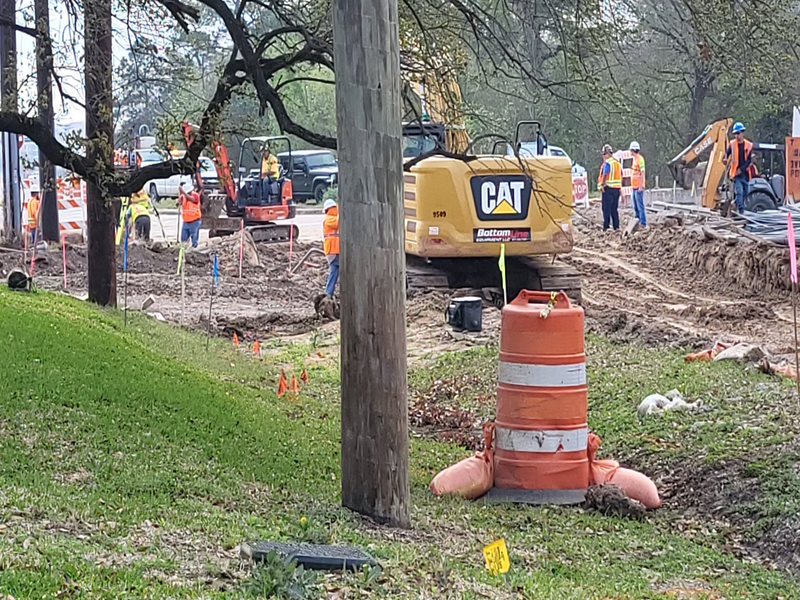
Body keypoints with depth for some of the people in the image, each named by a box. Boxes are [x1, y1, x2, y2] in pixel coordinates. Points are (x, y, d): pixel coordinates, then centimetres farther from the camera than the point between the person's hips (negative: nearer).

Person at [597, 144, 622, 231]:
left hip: (608, 188, -7)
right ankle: (616, 226, 12)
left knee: (606, 208, -3)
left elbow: (605, 175, -21)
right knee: (614, 209, 13)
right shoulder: (618, 163, 14)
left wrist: (602, 184, -13)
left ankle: (606, 226, -5)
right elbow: (621, 176, 16)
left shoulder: (607, 163, -11)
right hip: (617, 188, 7)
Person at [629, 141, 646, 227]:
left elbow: (642, 173, -17)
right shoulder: (634, 159, 17)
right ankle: (637, 221, 17)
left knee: (640, 205, -9)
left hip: (638, 187, -10)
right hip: (634, 187, 10)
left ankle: (643, 223, -8)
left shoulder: (640, 159, -12)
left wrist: (641, 186, -20)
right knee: (635, 206, 12)